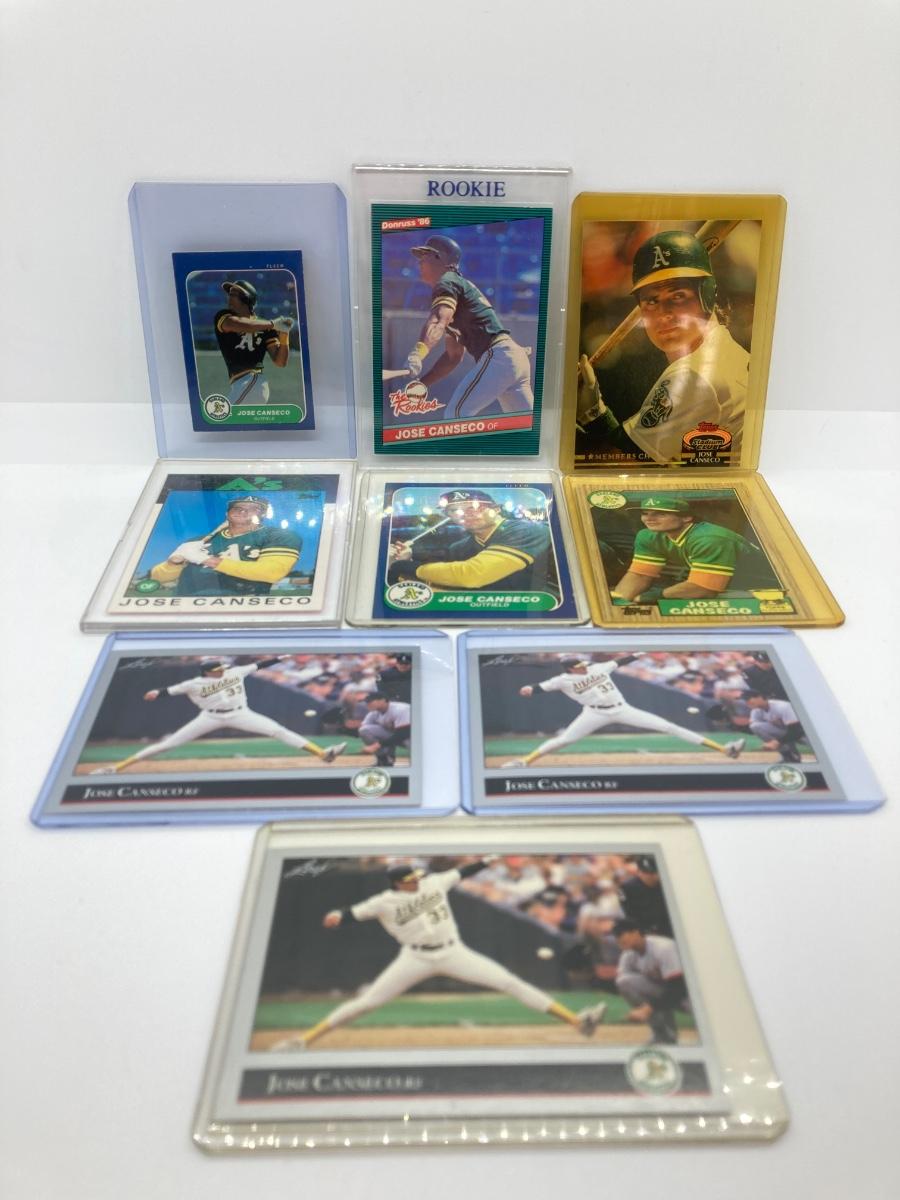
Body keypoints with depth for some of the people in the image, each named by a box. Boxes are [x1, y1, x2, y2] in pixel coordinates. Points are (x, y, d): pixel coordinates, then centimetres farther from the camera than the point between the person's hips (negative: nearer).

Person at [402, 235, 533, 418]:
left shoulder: (447, 283, -1)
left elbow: (438, 324, -25)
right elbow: (454, 355, 27)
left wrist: (417, 354, -42)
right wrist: (421, 383, 19)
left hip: (498, 356, -10)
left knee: (456, 414, -13)